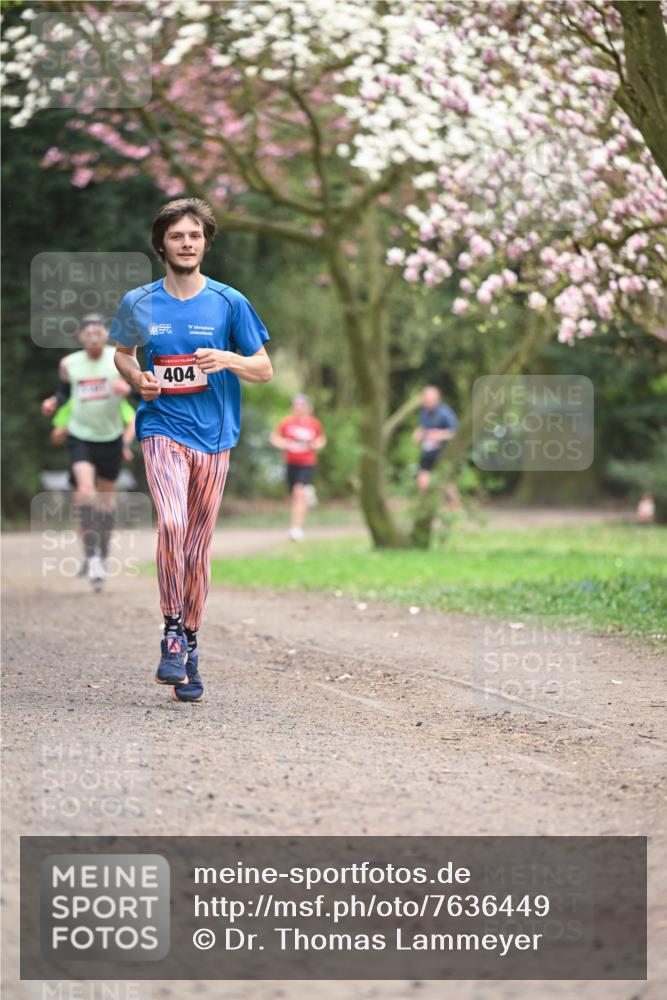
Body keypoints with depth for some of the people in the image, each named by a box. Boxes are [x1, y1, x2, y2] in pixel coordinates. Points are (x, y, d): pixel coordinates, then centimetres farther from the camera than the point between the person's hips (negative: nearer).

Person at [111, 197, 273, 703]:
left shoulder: (229, 302, 2)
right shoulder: (138, 303, 4)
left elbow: (265, 368, 7)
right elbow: (122, 352, 22)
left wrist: (227, 360, -14)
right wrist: (138, 379, 1)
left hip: (213, 434, 1)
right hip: (163, 427, -1)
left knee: (199, 545, 5)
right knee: (172, 522, -25)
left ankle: (190, 646, 18)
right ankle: (173, 629, -12)